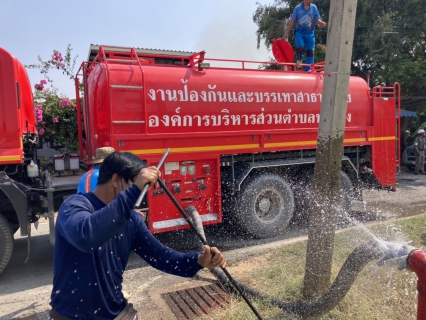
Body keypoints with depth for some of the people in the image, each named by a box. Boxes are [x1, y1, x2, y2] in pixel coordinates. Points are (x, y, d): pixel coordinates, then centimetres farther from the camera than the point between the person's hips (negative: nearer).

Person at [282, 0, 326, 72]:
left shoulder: (314, 7, 3)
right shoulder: (297, 8, -1)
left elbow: (317, 19, 5)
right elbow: (292, 21, 1)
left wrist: (321, 23, -19)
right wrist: (286, 34, -2)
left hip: (310, 33, 2)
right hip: (299, 32, -2)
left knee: (310, 50, 0)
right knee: (300, 48, -22)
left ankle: (308, 68, 10)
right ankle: (299, 59, 12)